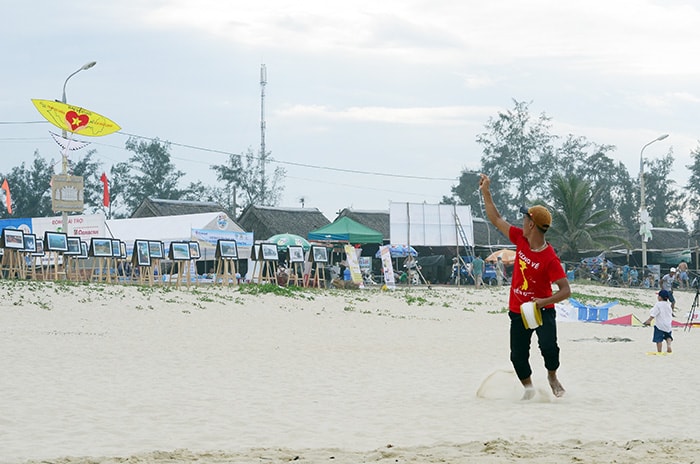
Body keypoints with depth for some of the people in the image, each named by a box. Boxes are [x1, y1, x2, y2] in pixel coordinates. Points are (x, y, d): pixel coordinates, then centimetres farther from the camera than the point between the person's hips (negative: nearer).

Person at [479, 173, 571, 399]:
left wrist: (544, 302, -36)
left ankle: (552, 376, 8)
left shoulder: (550, 258, -22)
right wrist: (486, 193, 6)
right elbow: (496, 220, 8)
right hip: (518, 311, 5)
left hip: (542, 310, -5)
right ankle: (528, 387, 25)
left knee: (548, 347, -21)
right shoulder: (521, 239, -4)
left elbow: (566, 291, -23)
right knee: (518, 355, 4)